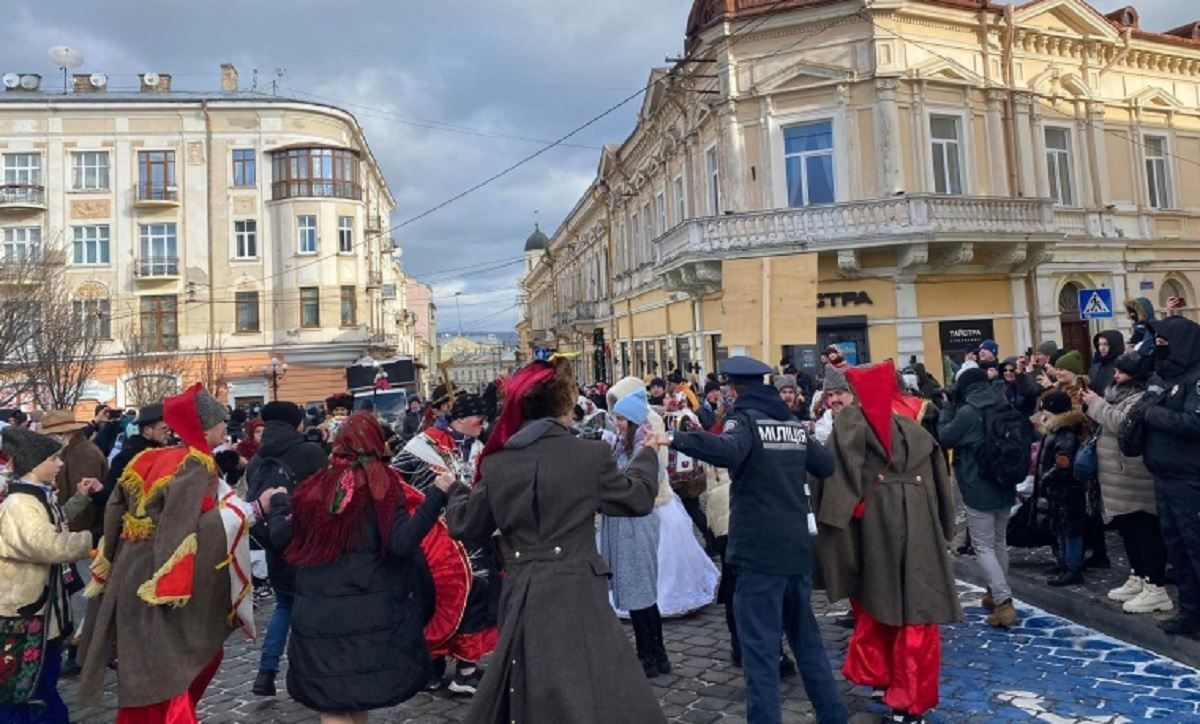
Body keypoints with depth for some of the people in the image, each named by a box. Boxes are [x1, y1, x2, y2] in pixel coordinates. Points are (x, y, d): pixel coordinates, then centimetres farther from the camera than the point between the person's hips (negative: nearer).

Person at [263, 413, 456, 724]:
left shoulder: (316, 486, 2)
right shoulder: (382, 483, -8)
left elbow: (281, 540, 8)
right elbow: (402, 542, -18)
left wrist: (276, 504, 26)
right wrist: (437, 493, -15)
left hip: (318, 612, 3)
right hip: (369, 611, -2)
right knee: (358, 696, 14)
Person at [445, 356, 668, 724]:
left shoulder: (496, 464, -1)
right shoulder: (591, 454, -10)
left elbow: (464, 523, 11)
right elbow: (638, 498, 4)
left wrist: (458, 491, 32)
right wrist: (647, 454, 22)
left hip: (522, 597, 4)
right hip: (575, 596, -4)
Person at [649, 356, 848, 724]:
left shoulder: (745, 418, -9)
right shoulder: (793, 421, 11)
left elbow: (729, 450, -31)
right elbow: (826, 466, 17)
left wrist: (674, 439, -35)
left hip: (760, 548, -7)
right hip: (797, 545, 7)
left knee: (760, 644, -2)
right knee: (806, 636, 21)